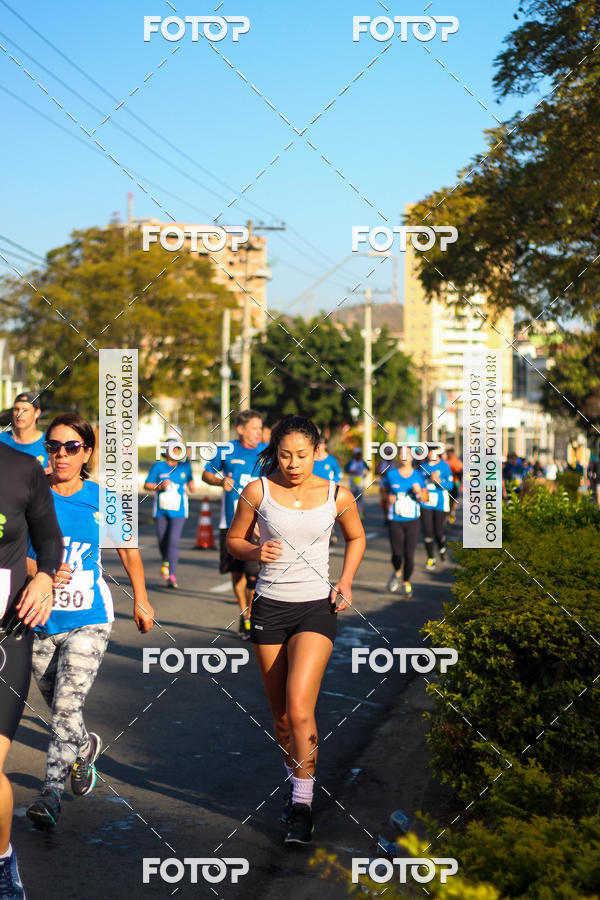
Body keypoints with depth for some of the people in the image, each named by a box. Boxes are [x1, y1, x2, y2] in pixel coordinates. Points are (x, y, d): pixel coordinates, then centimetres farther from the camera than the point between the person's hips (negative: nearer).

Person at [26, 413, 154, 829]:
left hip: (88, 618, -2)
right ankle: (86, 747, 47)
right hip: (41, 618, 3)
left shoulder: (102, 499, -4)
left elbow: (129, 550, 11)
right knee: (59, 705, 17)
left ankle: (51, 794, -11)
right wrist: (39, 572, -22)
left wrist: (141, 601, 17)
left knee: (67, 704, -16)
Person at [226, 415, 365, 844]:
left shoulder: (338, 496, -2)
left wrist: (345, 582, 3)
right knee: (281, 715, 8)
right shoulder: (258, 492, -2)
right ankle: (297, 782, 32)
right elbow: (234, 539, 11)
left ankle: (303, 805, -7)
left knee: (299, 707, -18)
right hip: (270, 607, 2)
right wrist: (255, 551, -11)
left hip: (317, 608, -2)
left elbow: (357, 538, 17)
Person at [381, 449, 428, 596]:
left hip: (412, 521, 1)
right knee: (397, 553, -13)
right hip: (395, 521, -1)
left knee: (409, 555, -1)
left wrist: (419, 492, -16)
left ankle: (406, 582, 24)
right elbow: (383, 491, 12)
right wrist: (387, 498, -10)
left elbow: (426, 498, 6)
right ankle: (397, 572, 21)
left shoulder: (418, 476, 3)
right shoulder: (391, 474, 1)